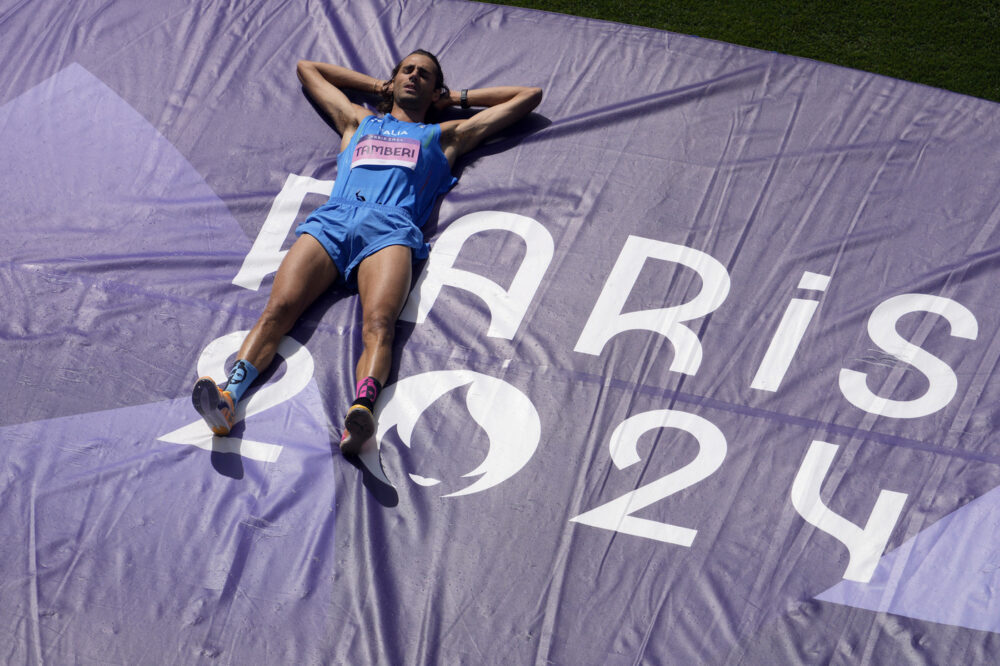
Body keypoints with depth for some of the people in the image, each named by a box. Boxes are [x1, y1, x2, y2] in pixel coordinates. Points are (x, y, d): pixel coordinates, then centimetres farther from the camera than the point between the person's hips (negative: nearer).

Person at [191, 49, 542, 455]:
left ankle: (362, 407, -61)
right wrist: (376, 86, 53)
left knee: (378, 323, -34)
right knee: (279, 308, -27)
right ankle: (230, 395, -48)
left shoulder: (445, 135, 36)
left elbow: (528, 97, 44)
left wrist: (459, 98, 46)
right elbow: (308, 67, 58)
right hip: (331, 220, 2)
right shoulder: (358, 122, 41)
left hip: (390, 228, -2)